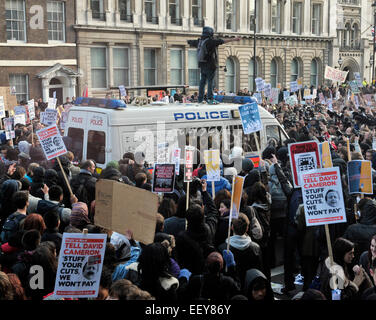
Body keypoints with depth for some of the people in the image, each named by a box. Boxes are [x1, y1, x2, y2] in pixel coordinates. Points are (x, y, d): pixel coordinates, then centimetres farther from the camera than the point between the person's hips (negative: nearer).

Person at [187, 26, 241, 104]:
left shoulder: (199, 41, 9)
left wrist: (189, 41, 53)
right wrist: (233, 39, -15)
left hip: (202, 65, 7)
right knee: (210, 82, -5)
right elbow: (222, 41, -17)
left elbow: (191, 42, 28)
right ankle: (210, 98, -8)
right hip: (210, 66, -7)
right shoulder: (210, 41, -13)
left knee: (202, 82, 11)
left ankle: (200, 99, 13)